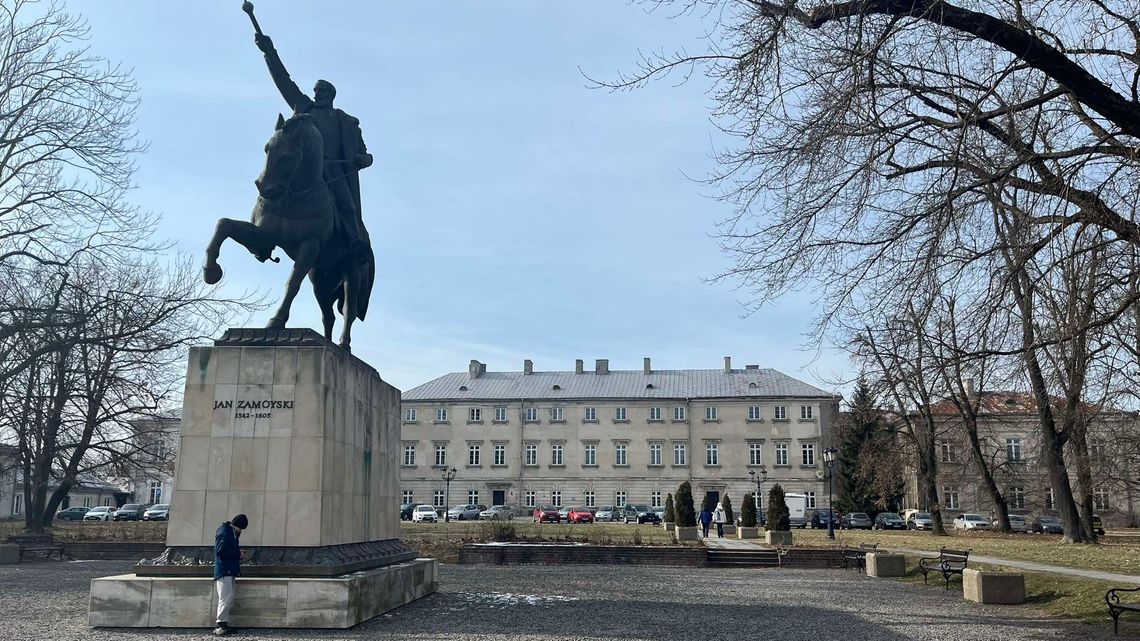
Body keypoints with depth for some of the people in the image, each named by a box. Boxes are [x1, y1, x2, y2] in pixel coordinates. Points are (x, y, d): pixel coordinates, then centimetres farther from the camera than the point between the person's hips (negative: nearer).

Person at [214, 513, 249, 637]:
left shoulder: (232, 533, 17)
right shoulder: (224, 532, -12)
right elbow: (220, 550, -20)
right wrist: (237, 552, -13)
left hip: (230, 571, 10)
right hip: (224, 571, -10)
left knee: (228, 599, 10)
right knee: (226, 598, -11)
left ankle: (224, 625, 13)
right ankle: (221, 624, -8)